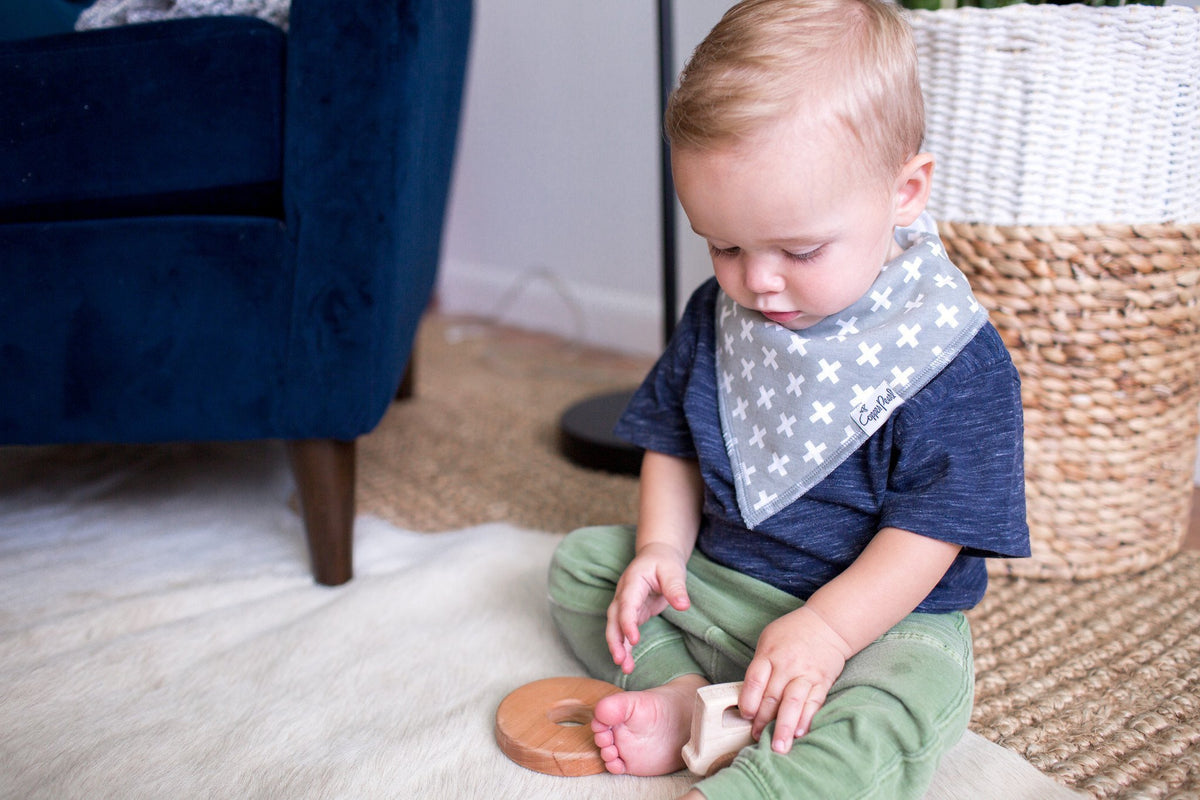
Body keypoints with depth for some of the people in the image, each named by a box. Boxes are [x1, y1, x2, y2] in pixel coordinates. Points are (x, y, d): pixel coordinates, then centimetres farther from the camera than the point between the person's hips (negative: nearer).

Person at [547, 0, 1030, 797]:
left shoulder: (955, 357, -17)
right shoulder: (716, 315, -1)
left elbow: (929, 529, -17)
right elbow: (672, 442, 10)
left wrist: (824, 628, -27)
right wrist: (661, 545, -7)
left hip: (879, 616, -5)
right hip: (710, 582, 6)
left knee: (912, 696, -35)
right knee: (581, 562, 2)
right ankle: (681, 694, -15)